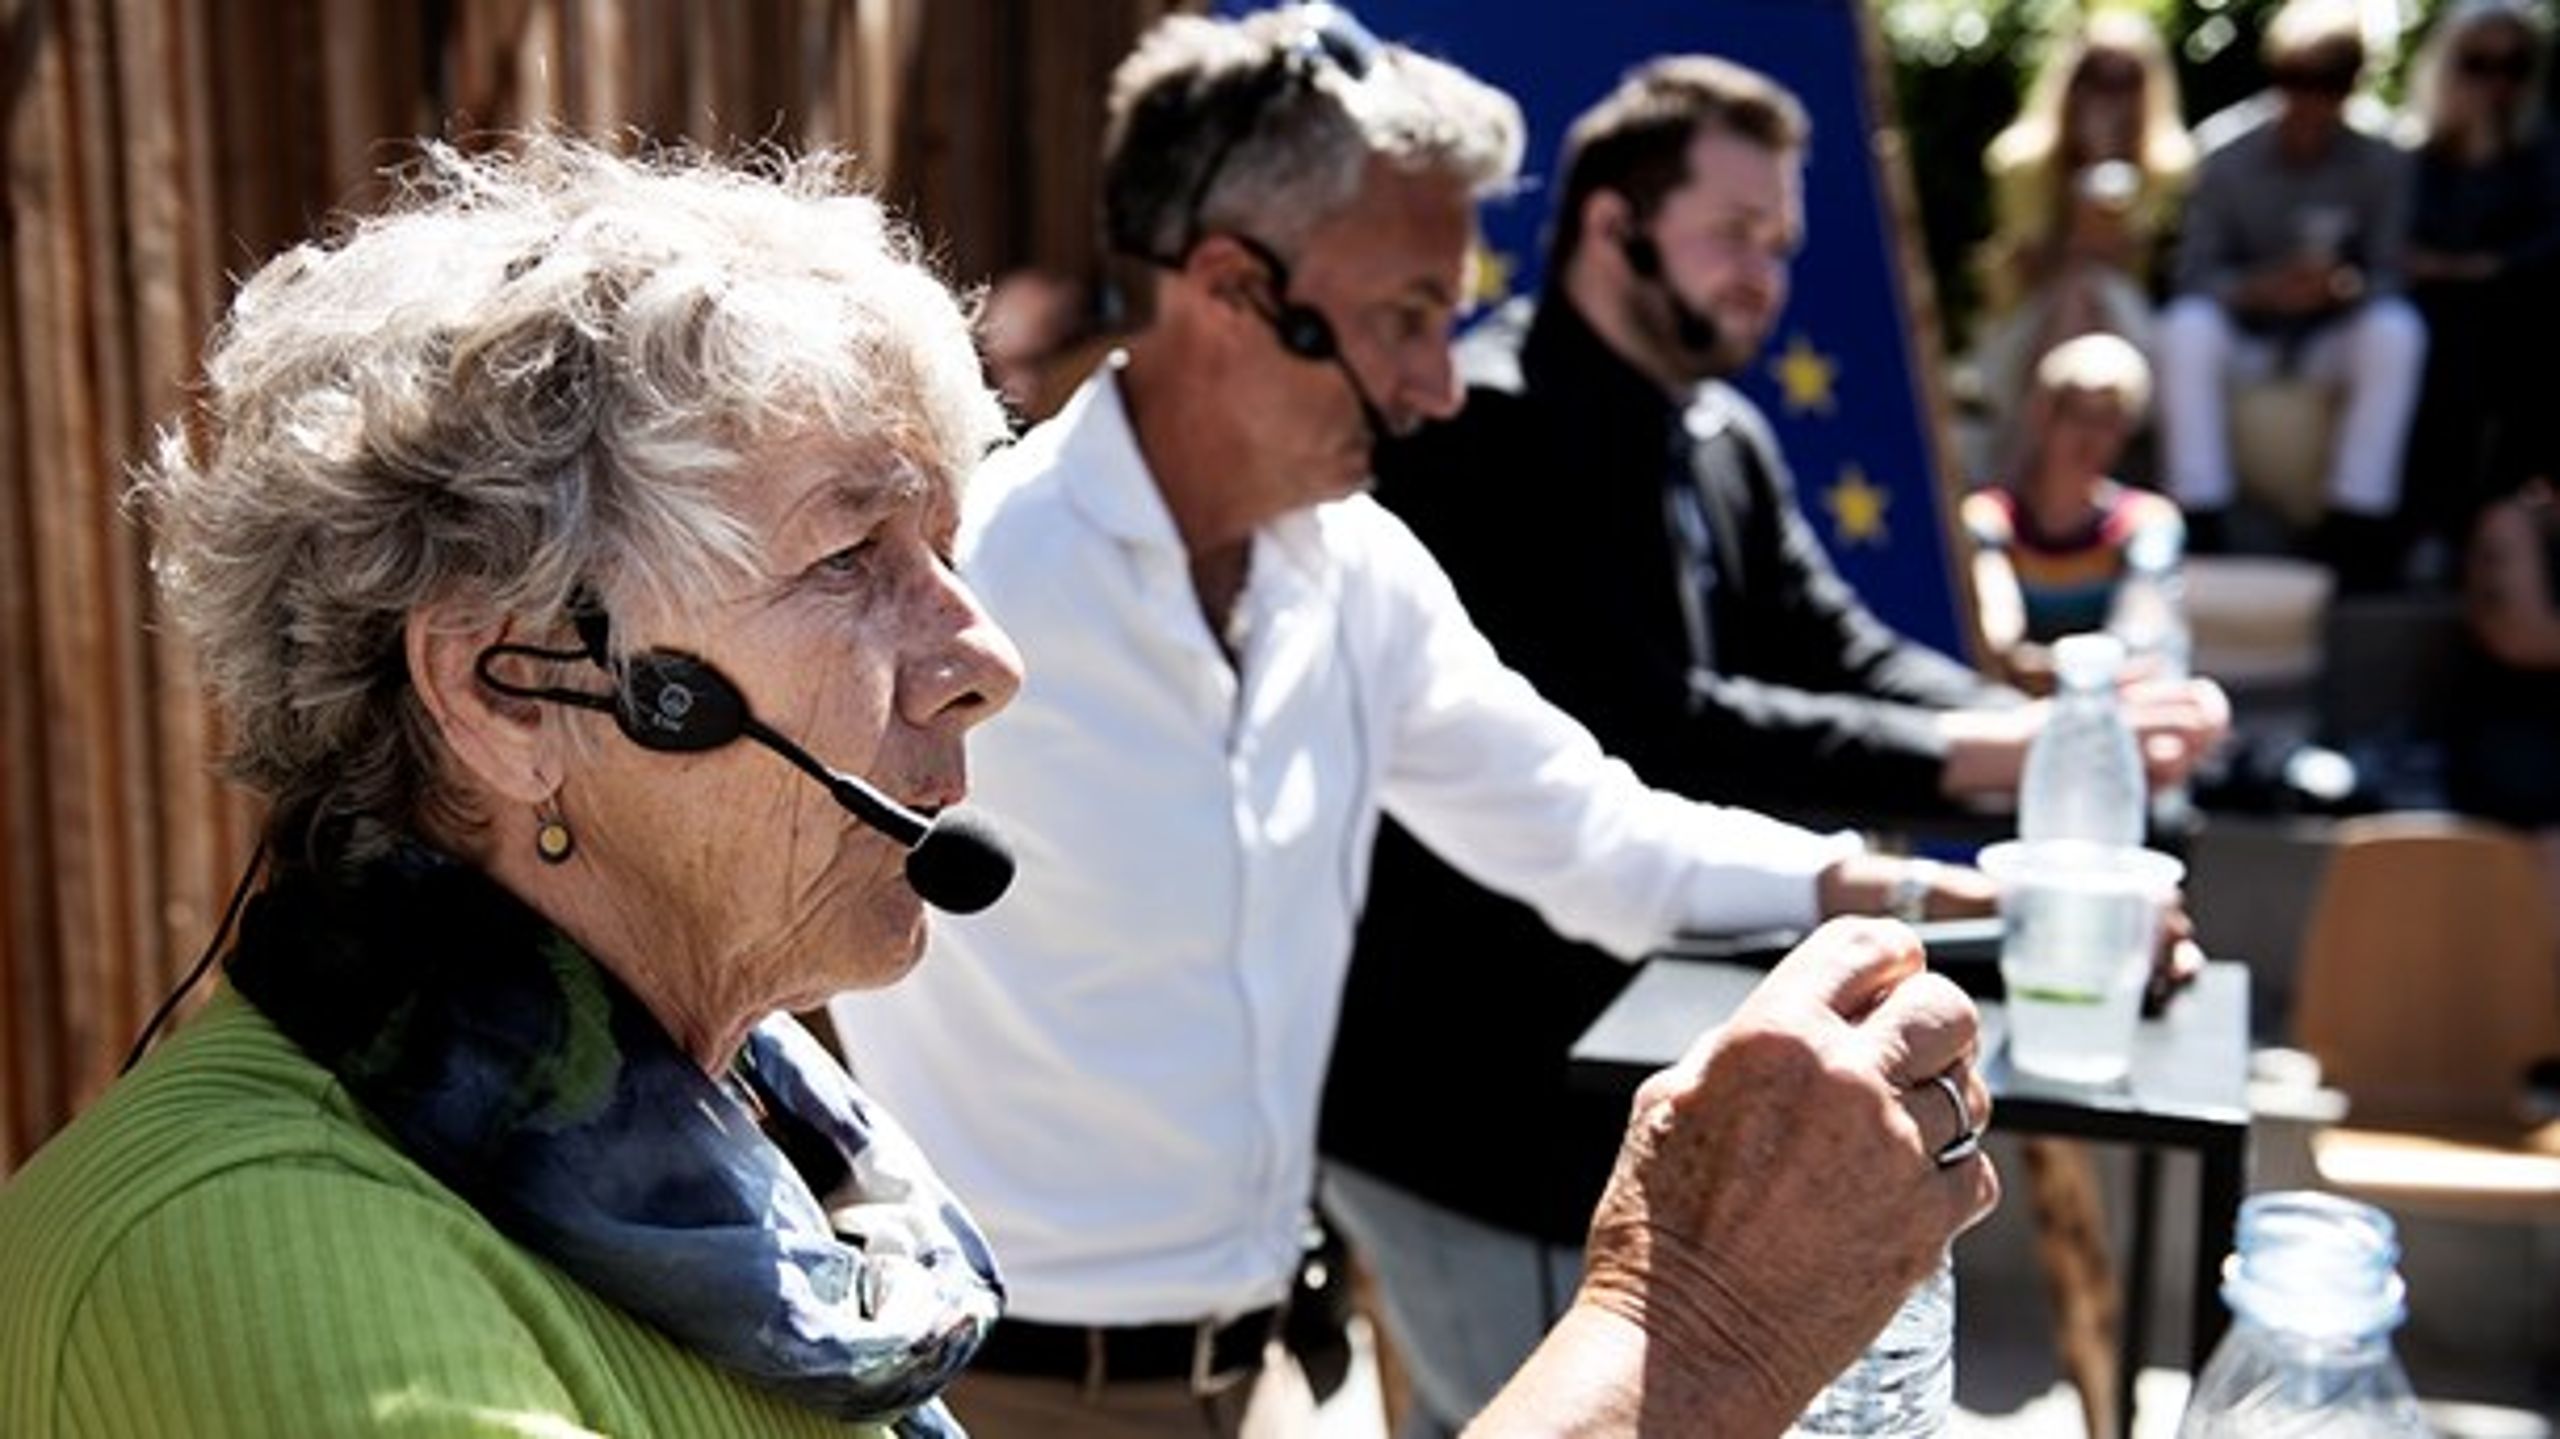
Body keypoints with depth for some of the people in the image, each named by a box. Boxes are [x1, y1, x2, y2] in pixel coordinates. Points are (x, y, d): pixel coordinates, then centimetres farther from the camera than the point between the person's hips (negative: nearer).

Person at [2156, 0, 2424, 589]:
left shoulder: (2383, 165, -3)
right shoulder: (2227, 165, -6)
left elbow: (2389, 278, -5)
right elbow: (2194, 278, -10)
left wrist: (2343, 284, -30)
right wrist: (2261, 289, -31)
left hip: (2333, 344, 1)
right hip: (2247, 339, -1)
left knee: (2397, 331, -32)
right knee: (2186, 326, -33)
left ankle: (2355, 528, -28)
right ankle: (2201, 524, -33)